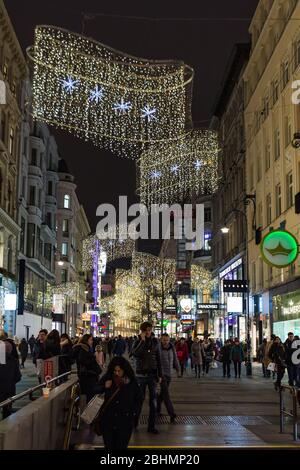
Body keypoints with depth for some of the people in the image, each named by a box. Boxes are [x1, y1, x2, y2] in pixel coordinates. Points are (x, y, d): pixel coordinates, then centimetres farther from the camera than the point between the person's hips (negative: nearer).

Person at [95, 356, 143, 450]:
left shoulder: (132, 381, -4)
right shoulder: (107, 378, -3)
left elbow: (139, 399, 7)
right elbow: (96, 390, 6)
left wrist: (134, 412, 0)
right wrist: (104, 387, -13)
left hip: (125, 421, -1)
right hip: (108, 419, 1)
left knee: (121, 446, 0)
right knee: (109, 446, 9)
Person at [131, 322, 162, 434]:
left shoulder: (154, 342, 5)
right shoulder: (138, 342, -2)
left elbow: (158, 360, 9)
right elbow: (134, 353, -23)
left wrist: (160, 375, 6)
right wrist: (142, 340, -21)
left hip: (152, 374, 2)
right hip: (141, 374, -2)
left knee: (153, 401, 0)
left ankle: (151, 426, 6)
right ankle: (134, 422, 22)